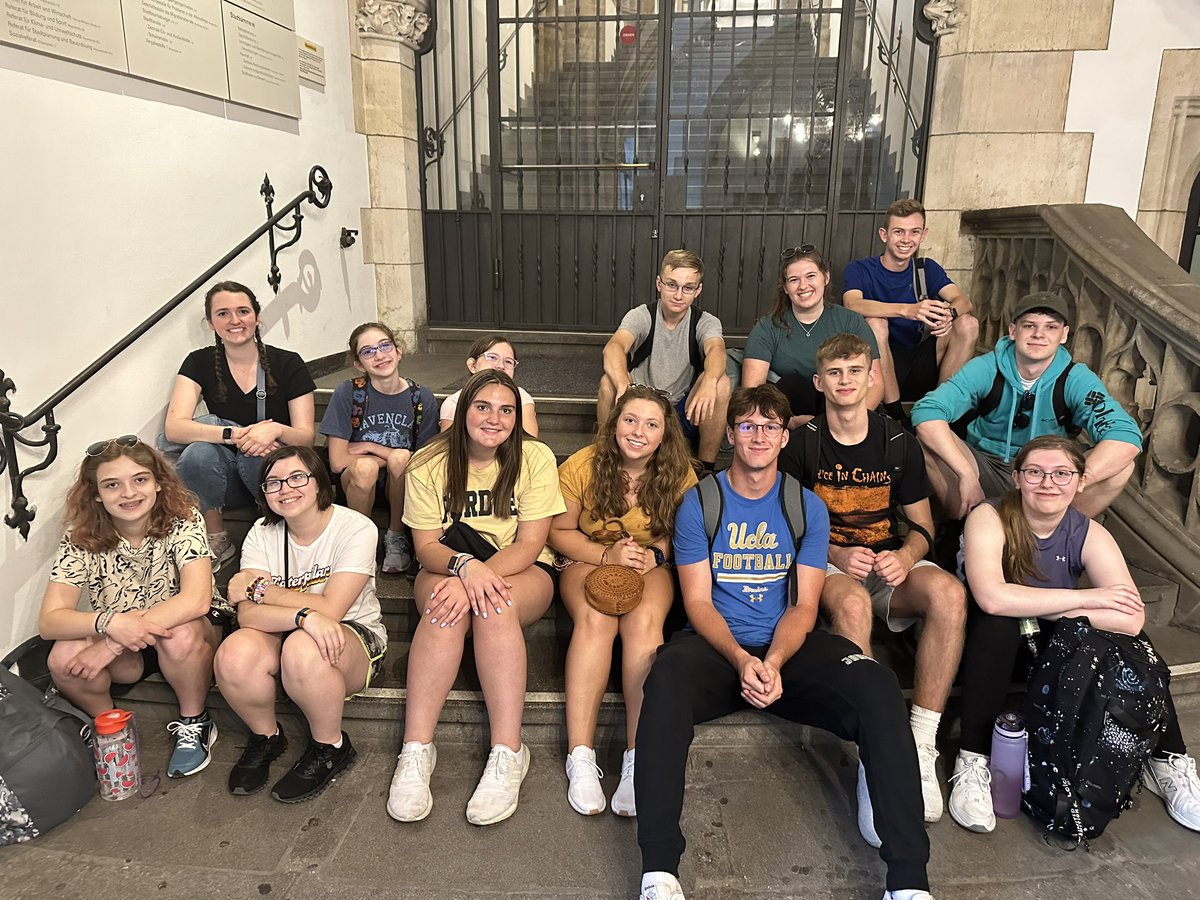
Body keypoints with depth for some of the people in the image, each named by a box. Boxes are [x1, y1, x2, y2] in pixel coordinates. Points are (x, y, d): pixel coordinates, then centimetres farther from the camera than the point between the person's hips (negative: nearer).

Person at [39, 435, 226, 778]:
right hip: (124, 652, 3)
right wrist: (110, 622, -41)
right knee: (64, 658, -26)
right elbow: (49, 620, -20)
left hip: (193, 631, -2)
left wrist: (111, 644, -35)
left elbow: (196, 599, -32)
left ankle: (193, 724, -7)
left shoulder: (183, 521, -20)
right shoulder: (81, 540, -12)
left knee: (179, 635, -35)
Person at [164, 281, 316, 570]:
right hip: (229, 480, 1)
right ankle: (216, 540, -7)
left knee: (257, 454, -34)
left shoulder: (288, 364, -5)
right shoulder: (200, 363, -2)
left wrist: (276, 430, -32)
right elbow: (174, 428, -17)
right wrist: (234, 434, -33)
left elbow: (307, 437, -9)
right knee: (197, 452, -31)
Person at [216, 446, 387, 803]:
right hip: (283, 636, 4)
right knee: (235, 654, -28)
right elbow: (248, 614, -16)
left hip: (353, 637, -4)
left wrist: (260, 589, -14)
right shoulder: (262, 534, -3)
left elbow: (330, 610, -23)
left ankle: (330, 747, -8)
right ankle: (265, 737, 4)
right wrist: (303, 615, -36)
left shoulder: (356, 528, -15)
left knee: (303, 649, -37)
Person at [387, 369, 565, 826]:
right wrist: (465, 566, -32)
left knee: (495, 605, -35)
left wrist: (486, 573, -31)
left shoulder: (534, 458, -8)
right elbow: (425, 547, -9)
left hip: (521, 571, -1)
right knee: (449, 601, -34)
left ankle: (507, 754, -31)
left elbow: (530, 543, -13)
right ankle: (415, 751, -30)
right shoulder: (430, 463, -6)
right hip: (449, 566, 1)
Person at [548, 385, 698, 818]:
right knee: (596, 619, -33)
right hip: (588, 559, 0)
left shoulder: (678, 474, -7)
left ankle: (638, 759, -34)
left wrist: (654, 555, -18)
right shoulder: (581, 466, -10)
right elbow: (559, 532, -3)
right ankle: (580, 757, -33)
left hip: (651, 565, 1)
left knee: (644, 620, -32)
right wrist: (607, 554, -18)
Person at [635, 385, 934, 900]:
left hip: (788, 647, 2)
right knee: (668, 674, -36)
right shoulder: (700, 503, 3)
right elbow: (698, 601, -2)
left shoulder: (807, 508, 7)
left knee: (876, 686, -27)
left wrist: (774, 663, -19)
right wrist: (741, 660, -20)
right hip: (716, 646, -1)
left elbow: (804, 606, 1)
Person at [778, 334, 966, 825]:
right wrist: (836, 554, -16)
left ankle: (922, 746, -27)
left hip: (890, 563, 3)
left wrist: (905, 556, -12)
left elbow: (922, 526, 11)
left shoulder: (899, 444, 7)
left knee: (949, 592, -30)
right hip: (827, 564, -2)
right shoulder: (801, 444, 0)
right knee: (851, 601, -38)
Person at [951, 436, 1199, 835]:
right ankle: (972, 763, -28)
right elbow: (991, 598, -37)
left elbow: (1131, 619, -24)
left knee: (1129, 647, -20)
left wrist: (1033, 605, -29)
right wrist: (1085, 597, -29)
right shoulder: (989, 518, -20)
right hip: (992, 643, -3)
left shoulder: (1089, 534, -10)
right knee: (997, 622, -35)